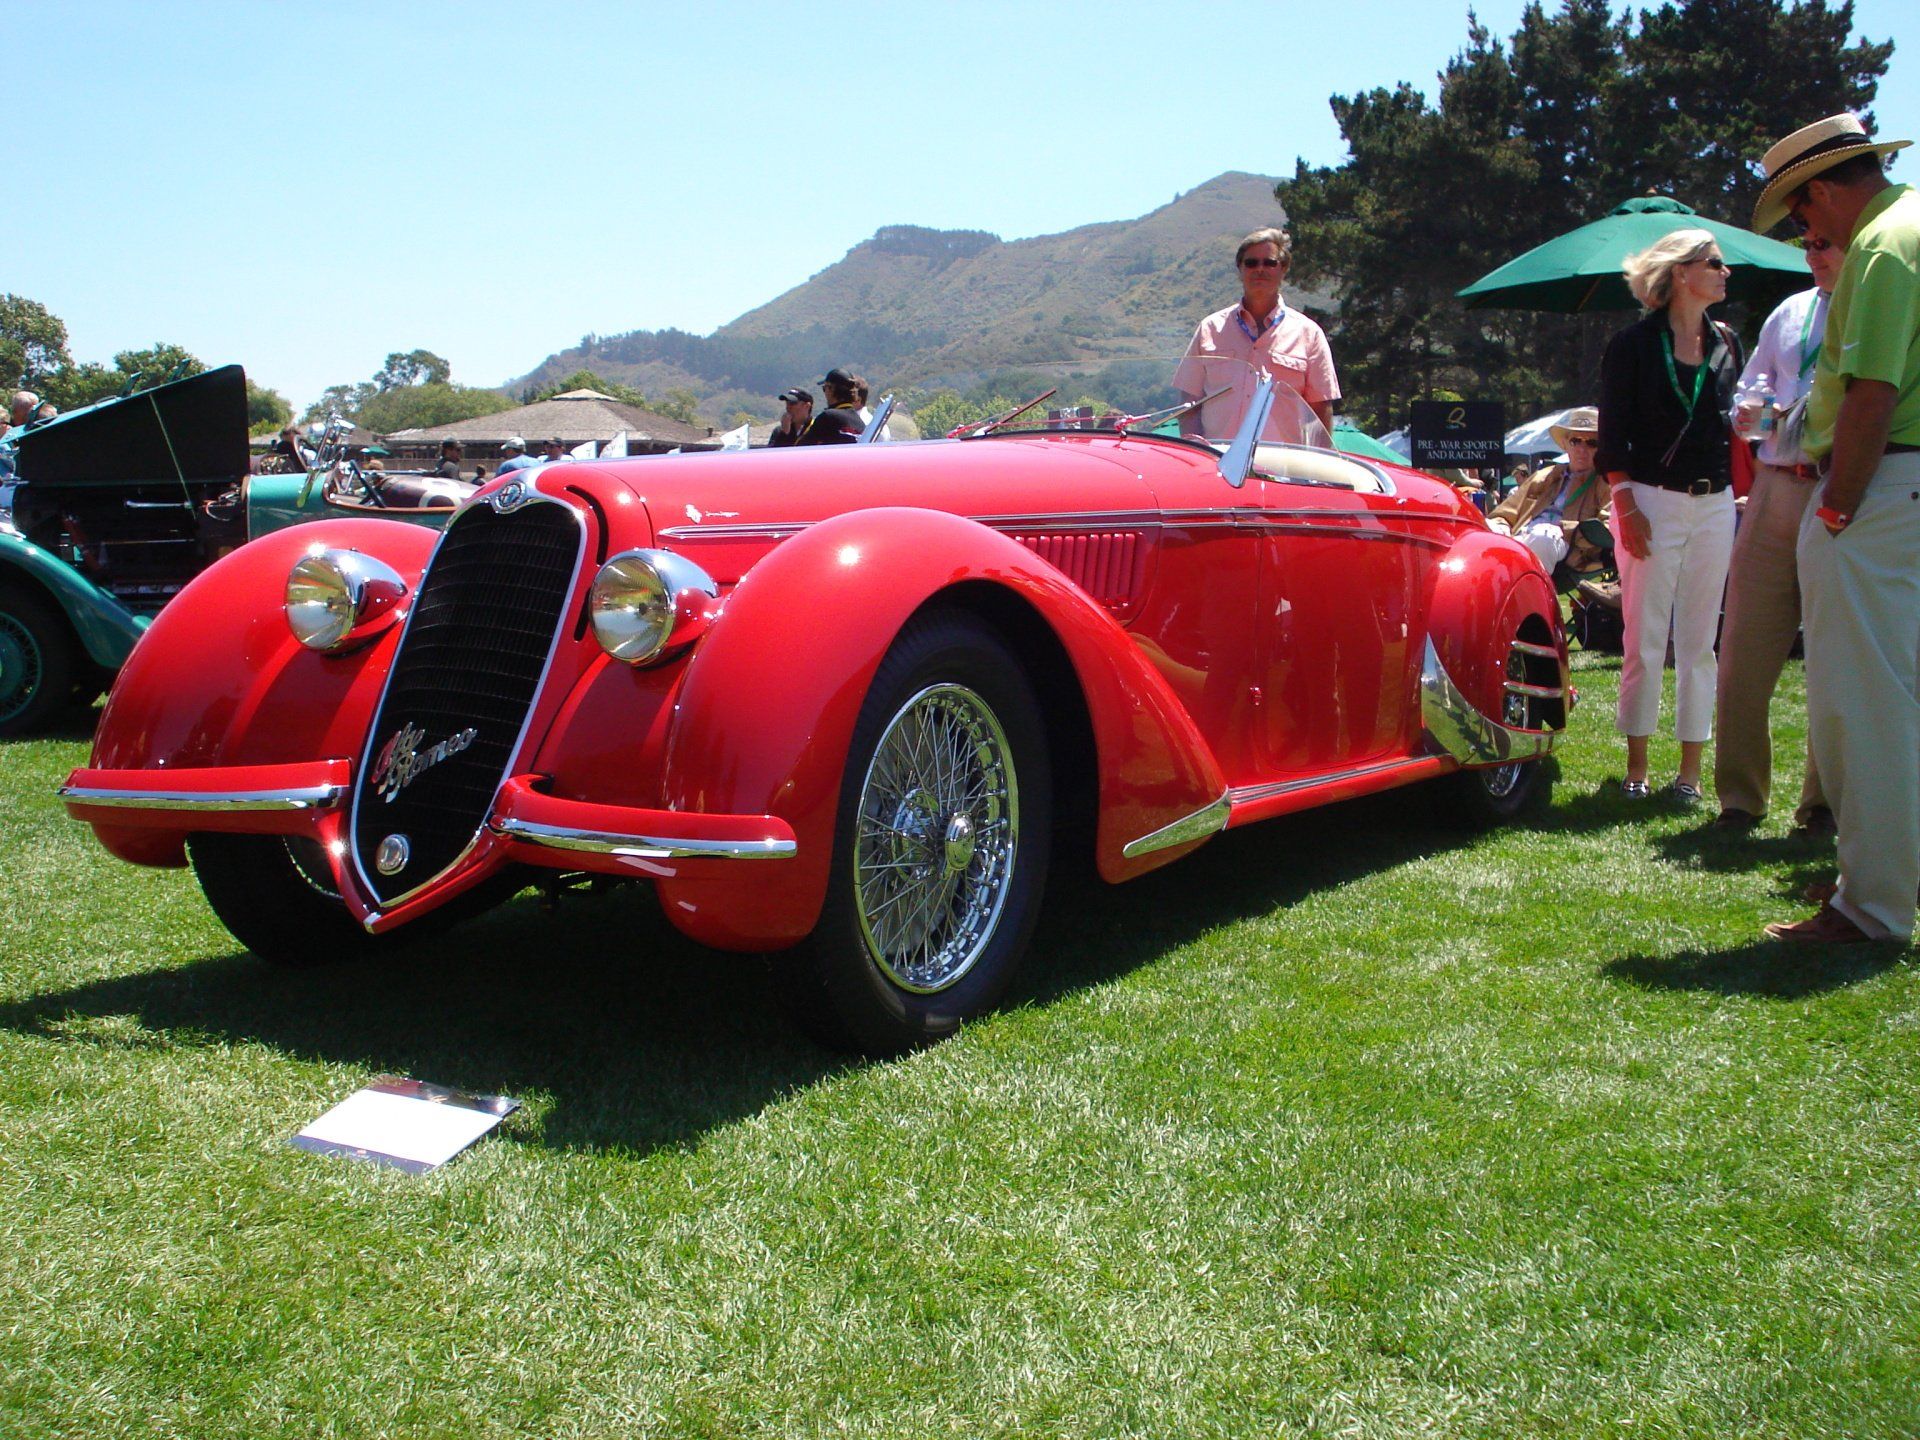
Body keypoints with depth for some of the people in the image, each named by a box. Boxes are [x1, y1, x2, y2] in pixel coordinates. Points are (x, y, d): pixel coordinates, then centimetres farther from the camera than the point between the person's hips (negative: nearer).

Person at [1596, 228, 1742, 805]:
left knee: (1699, 641, 6)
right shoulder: (1634, 345, -2)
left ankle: (1691, 768, 12)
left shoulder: (1726, 345, 12)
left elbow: (1732, 425, 17)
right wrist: (1626, 506, -12)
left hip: (1714, 504, 5)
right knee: (1644, 640, -2)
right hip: (1652, 500, -4)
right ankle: (1637, 763, 9)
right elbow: (1613, 436, -5)